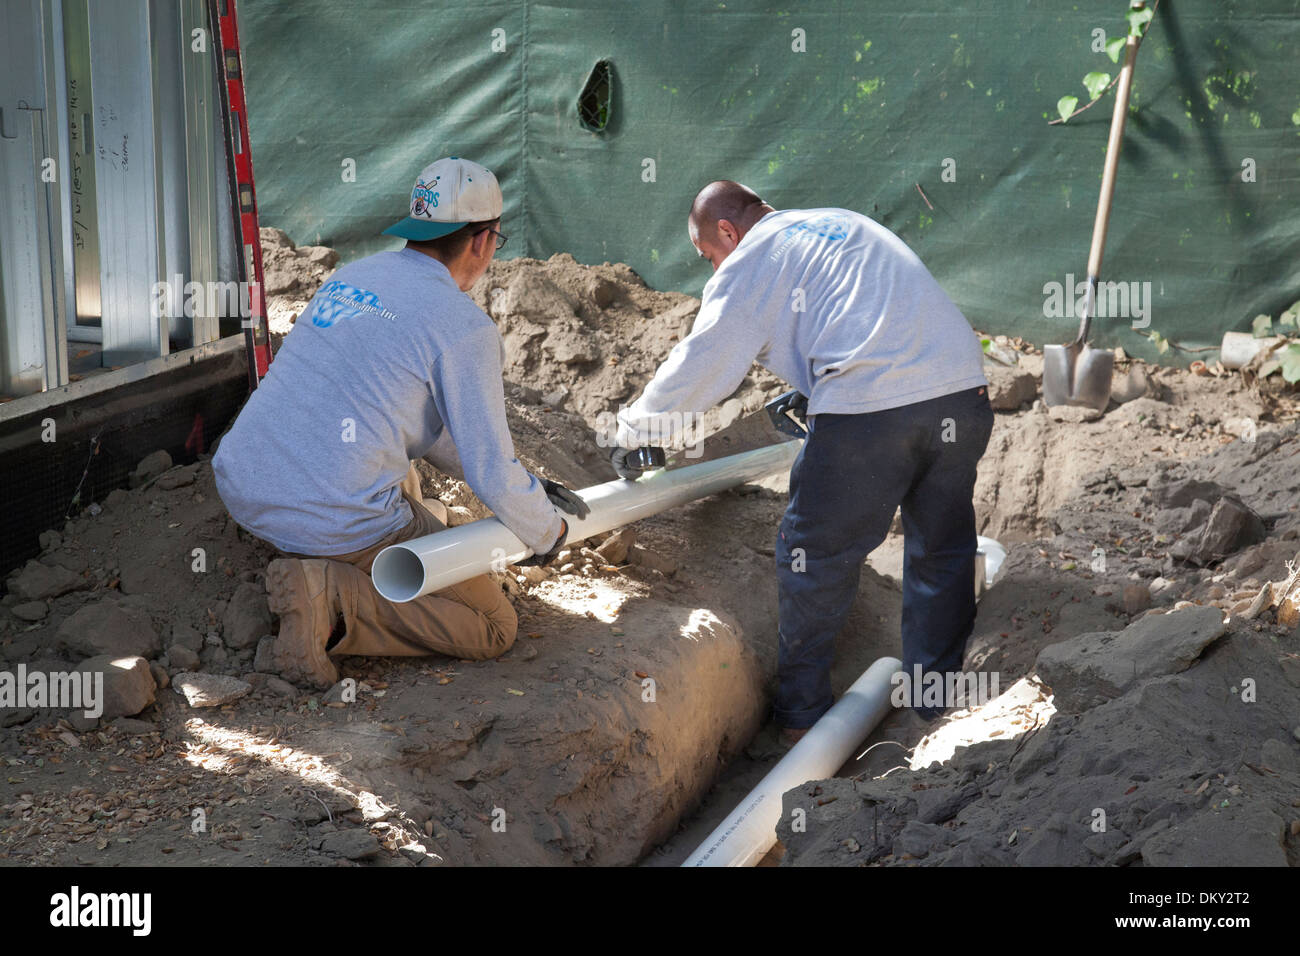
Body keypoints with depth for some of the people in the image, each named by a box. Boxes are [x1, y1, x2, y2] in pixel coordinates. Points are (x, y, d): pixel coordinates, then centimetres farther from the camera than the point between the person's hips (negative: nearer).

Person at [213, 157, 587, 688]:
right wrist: (546, 533, 15)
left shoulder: (352, 275, 14)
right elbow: (492, 471, -7)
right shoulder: (465, 329, -10)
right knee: (494, 629, 4)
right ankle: (333, 598, -13)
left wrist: (532, 489, 28)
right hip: (338, 520, -8)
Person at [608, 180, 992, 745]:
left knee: (816, 557, 9)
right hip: (963, 391, 7)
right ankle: (936, 702, 33)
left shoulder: (751, 261, 8)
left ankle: (801, 715, 20)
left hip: (869, 412, -7)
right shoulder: (845, 223, 29)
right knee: (942, 551, 20)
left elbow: (698, 368, 4)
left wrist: (632, 432, 18)